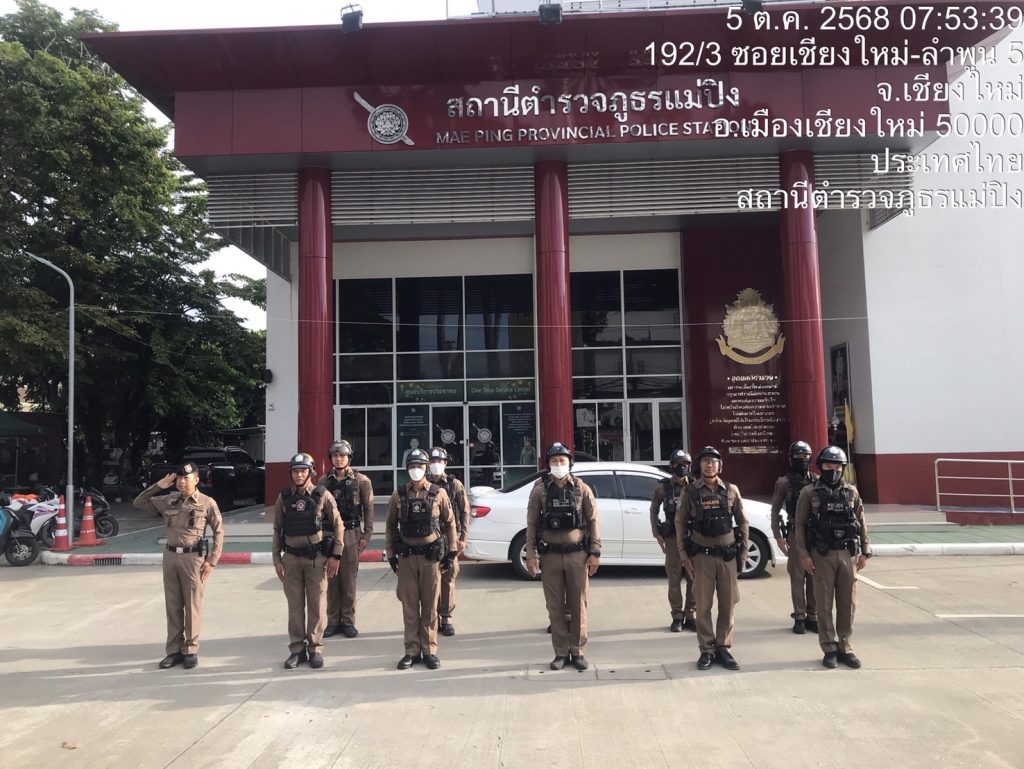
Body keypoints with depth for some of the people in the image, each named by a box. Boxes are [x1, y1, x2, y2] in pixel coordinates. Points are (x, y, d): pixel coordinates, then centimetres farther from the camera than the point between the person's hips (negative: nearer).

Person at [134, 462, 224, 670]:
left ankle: (191, 651, 13)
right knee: (172, 606, 10)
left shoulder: (207, 503, -3)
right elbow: (139, 503, 13)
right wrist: (158, 486, 0)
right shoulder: (168, 501, 8)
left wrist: (212, 560, -8)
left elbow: (219, 532, -2)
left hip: (193, 557, -4)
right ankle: (174, 650, 20)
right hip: (170, 556, 4)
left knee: (192, 606, 3)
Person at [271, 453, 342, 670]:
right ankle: (297, 649, 18)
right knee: (295, 606, 8)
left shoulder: (322, 495, -3)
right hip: (291, 558, 2)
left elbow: (337, 525, -1)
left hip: (317, 557, -2)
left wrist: (336, 555, -6)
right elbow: (277, 529, 8)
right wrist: (277, 559, 4)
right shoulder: (284, 498, 4)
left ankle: (315, 649, 14)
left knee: (317, 605, 3)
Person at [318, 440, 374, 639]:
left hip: (351, 534, -2)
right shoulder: (323, 482, 6)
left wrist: (367, 534, -6)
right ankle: (333, 621, 16)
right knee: (331, 580, 7)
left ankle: (348, 621, 13)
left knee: (349, 580, 3)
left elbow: (368, 509, -1)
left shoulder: (361, 481, -2)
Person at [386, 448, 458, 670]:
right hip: (406, 556, 1)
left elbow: (450, 523, 4)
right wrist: (391, 554, 6)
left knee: (430, 606, 4)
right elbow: (391, 526, 10)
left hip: (431, 555, -1)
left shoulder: (439, 493, 0)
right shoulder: (398, 495, 5)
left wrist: (451, 551, 0)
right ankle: (412, 651, 15)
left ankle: (429, 651, 14)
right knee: (409, 606, 6)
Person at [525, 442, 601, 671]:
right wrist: (530, 554, -3)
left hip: (577, 555, 0)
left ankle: (578, 652, 17)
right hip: (550, 556, 0)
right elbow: (531, 523, 2)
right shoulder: (540, 489, 2)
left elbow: (593, 521, 2)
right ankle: (561, 653, 17)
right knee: (555, 607, 6)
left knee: (578, 606, 6)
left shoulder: (581, 488, 2)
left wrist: (595, 552, -3)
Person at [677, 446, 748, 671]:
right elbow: (680, 523, 2)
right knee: (703, 605, 3)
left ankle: (723, 648, 18)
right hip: (701, 556, -1)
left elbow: (742, 522, 8)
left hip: (728, 555, 2)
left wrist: (743, 551, 2)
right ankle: (706, 650, 14)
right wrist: (684, 556, -2)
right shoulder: (691, 491, 0)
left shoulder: (731, 490, 4)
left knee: (728, 604, 6)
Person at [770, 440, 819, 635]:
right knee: (797, 577, 1)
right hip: (795, 535, -3)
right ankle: (799, 617, 9)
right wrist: (778, 536, -6)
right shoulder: (784, 482, -1)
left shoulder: (817, 481, 7)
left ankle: (812, 616, 17)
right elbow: (775, 511, 0)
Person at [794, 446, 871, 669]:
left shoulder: (851, 491, 7)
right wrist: (803, 554, -8)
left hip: (848, 554, 3)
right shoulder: (810, 493, -1)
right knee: (824, 604, 3)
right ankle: (829, 649, 13)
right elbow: (800, 525, -2)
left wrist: (865, 551, 5)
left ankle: (844, 647, 19)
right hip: (822, 555, -3)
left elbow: (861, 523, 10)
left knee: (848, 603, 7)